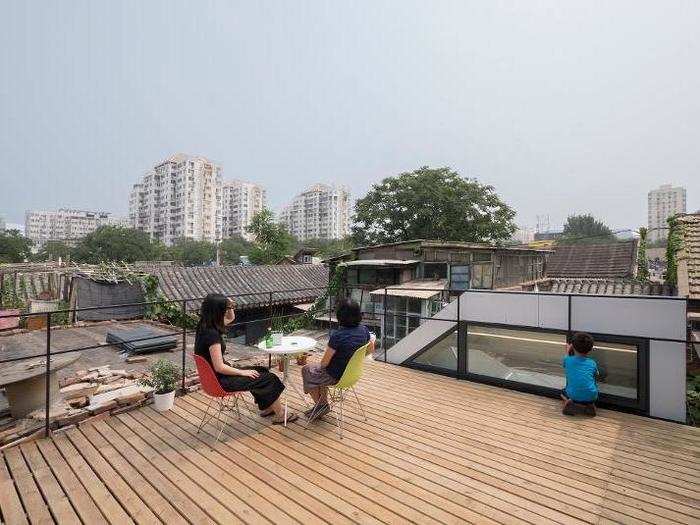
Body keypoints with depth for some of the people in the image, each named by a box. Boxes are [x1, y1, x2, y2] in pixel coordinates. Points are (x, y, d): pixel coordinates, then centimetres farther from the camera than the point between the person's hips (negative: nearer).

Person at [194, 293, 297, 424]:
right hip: (220, 381, -9)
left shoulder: (206, 325, 0)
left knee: (261, 370, 17)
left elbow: (231, 318, 16)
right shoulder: (211, 334, -28)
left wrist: (229, 306, -4)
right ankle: (280, 415, 14)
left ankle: (266, 408, 28)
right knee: (269, 379, -2)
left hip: (217, 375, 10)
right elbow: (219, 367, -27)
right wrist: (243, 372, -15)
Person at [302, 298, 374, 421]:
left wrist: (321, 365, 1)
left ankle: (320, 405, 31)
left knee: (306, 371, 22)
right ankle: (323, 404, 35)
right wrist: (372, 338, 26)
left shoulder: (337, 335, -31)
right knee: (319, 373, 32)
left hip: (336, 377, -7)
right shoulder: (364, 330, -12)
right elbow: (371, 350, 6)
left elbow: (324, 362, -21)